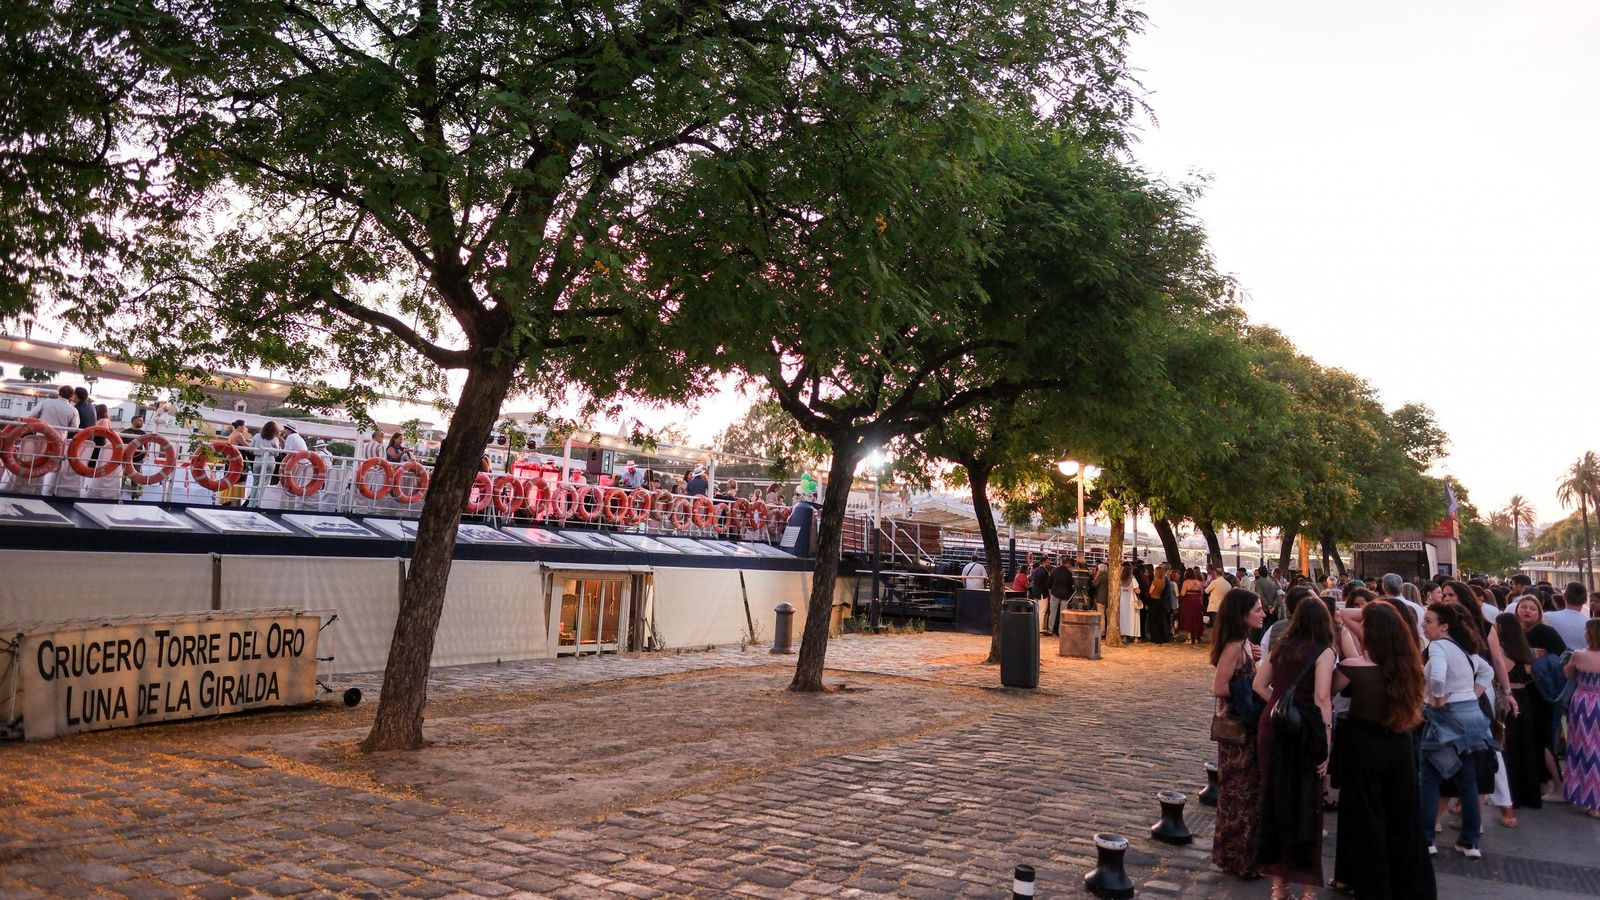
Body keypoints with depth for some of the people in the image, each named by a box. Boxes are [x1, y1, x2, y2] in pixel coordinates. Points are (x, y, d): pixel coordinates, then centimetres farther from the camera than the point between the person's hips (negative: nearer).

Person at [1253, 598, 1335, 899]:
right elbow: (1322, 697, -15)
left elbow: (1260, 685, 15)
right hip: (1304, 730, -5)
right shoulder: (1323, 651, -6)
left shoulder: (1280, 647, 12)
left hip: (1272, 726, 5)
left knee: (1275, 796, 12)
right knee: (1305, 802, 5)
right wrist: (1327, 743, -13)